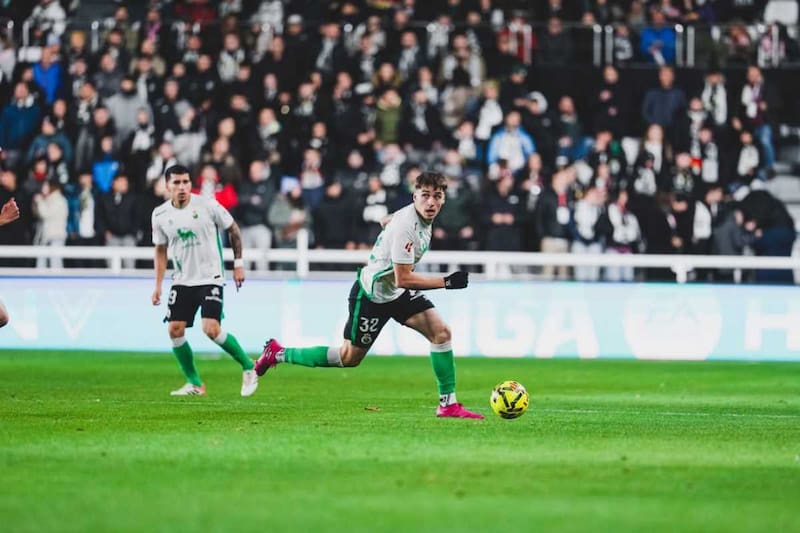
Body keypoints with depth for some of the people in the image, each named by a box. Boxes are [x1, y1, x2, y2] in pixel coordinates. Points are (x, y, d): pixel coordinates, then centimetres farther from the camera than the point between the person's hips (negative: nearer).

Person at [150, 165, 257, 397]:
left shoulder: (207, 206, -11)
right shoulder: (160, 214, -1)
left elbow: (233, 229, 3)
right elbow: (160, 249, 12)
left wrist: (238, 263, 3)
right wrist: (158, 285, 8)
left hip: (210, 278, -4)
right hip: (182, 280, 4)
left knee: (211, 330, -18)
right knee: (175, 330, -5)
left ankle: (248, 368, 2)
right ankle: (194, 384, 10)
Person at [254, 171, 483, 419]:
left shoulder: (422, 215, -2)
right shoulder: (406, 227, -31)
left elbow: (387, 221, 19)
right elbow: (403, 279, -31)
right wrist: (446, 282, -30)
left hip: (398, 293, 8)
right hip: (372, 295, -8)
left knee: (441, 332, -7)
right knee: (349, 358, 3)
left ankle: (448, 404, -2)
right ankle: (278, 354, 17)